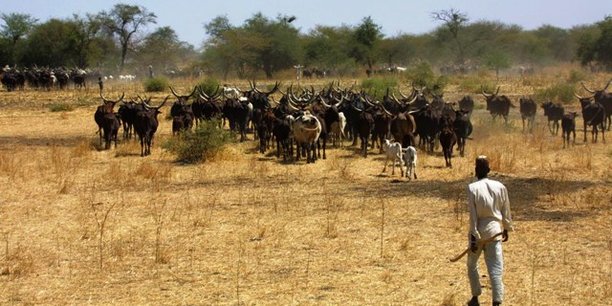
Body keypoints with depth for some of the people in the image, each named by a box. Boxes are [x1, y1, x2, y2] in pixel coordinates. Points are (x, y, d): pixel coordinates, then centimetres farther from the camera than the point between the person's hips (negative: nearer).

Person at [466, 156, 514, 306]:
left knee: (472, 264, 20)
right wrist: (506, 229, 22)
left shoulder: (472, 188, -12)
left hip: (478, 232, -2)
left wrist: (473, 237, -11)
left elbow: (473, 214, -13)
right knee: (495, 268, -1)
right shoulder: (500, 187, -1)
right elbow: (506, 211, 8)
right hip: (495, 231, 2)